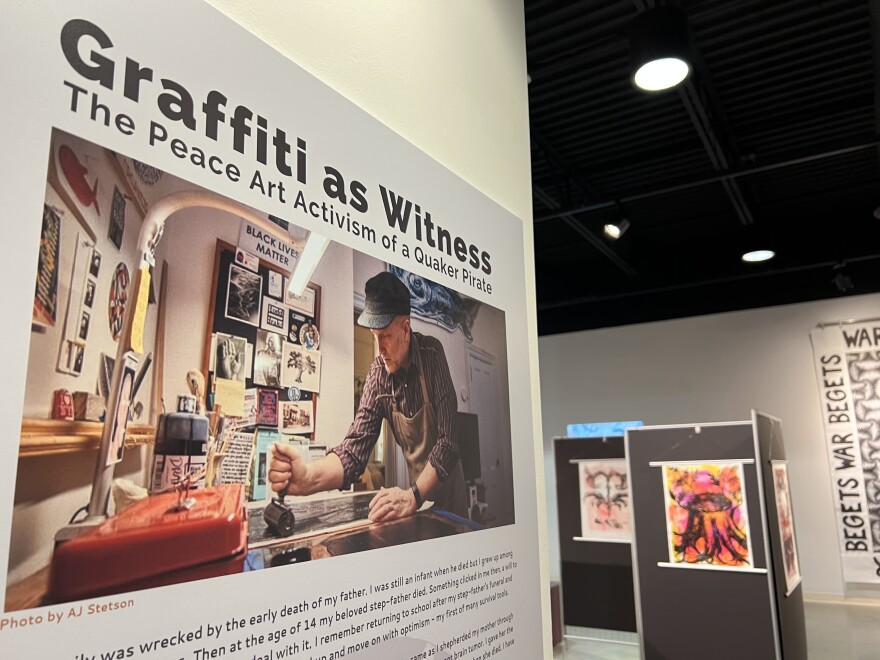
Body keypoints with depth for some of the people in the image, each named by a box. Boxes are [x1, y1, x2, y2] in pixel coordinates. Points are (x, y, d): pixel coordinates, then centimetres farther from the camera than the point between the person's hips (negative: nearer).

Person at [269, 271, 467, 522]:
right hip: (416, 486, 3)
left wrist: (413, 496, -38)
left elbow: (448, 442, -24)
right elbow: (354, 449, -16)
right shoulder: (378, 374, -10)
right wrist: (306, 477, -35)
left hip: (448, 491, -2)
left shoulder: (432, 354, -19)